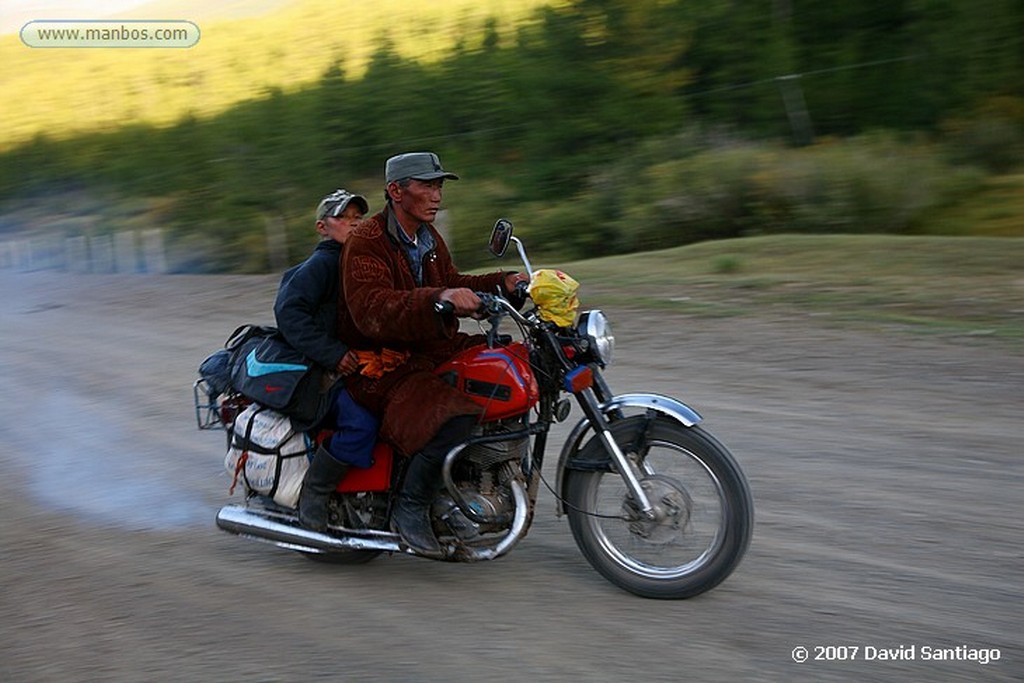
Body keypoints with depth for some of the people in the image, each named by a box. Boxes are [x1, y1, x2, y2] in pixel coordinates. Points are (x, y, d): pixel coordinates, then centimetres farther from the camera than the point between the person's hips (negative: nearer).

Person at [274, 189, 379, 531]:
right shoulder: (321, 263, -8)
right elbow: (288, 311, -21)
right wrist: (332, 353, -27)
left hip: (357, 364, 9)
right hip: (320, 371, -9)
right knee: (360, 422, -30)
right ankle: (311, 499, -16)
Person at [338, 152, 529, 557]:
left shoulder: (428, 237, 13)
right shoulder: (367, 243, -17)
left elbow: (451, 285, 21)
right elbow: (372, 312, -33)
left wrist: (503, 284, 4)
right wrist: (439, 299, -47)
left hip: (428, 347, 10)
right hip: (379, 362, -10)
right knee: (454, 417, -33)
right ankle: (410, 510, -14)